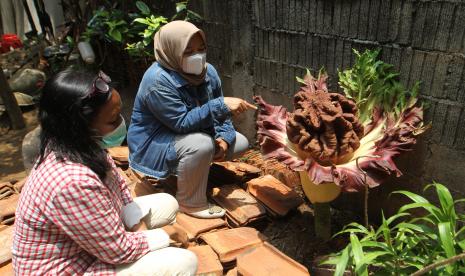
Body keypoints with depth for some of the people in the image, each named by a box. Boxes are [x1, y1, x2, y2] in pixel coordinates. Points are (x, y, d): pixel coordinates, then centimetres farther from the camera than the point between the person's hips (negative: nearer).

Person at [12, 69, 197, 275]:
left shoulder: (80, 145, -11)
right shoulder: (73, 183, -38)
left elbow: (118, 185, 5)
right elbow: (120, 250, -27)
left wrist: (139, 226, -6)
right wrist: (166, 233, -12)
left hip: (93, 236, 8)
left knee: (167, 204, 9)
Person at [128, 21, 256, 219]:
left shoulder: (207, 71, -7)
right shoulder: (158, 81, -29)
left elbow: (219, 112, 0)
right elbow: (182, 122, -32)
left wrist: (223, 137, -19)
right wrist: (222, 105, -36)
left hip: (191, 135, 8)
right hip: (153, 144, -7)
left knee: (240, 143, 4)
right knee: (201, 144, -36)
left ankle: (192, 170, 17)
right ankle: (190, 203, -13)